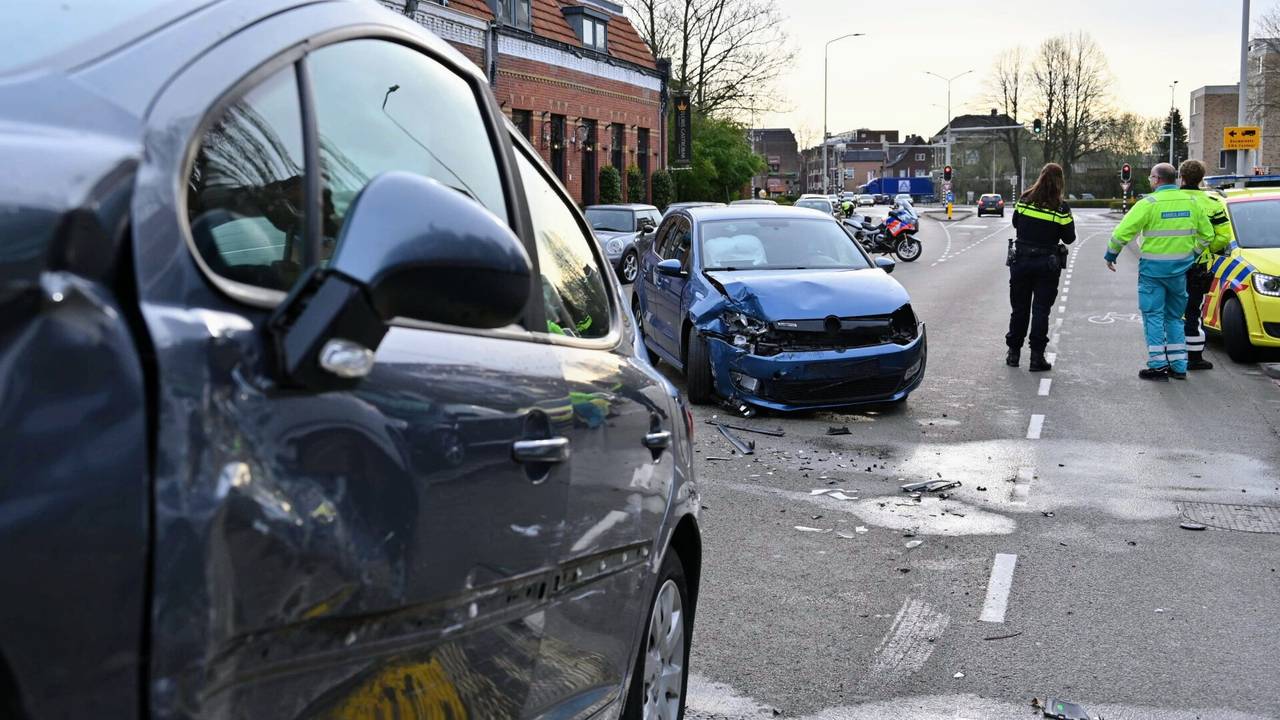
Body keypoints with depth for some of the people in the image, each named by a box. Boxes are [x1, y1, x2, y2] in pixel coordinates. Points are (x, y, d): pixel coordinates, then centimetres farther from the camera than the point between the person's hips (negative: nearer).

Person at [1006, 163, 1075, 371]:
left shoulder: (1024, 200, -3)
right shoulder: (1060, 208, -12)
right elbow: (1069, 238, -4)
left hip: (1021, 260, 3)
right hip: (1047, 264, -2)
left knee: (1019, 307, 13)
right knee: (1041, 309, 3)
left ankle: (1013, 352, 19)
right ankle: (1037, 357, 1)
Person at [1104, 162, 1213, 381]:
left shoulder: (1149, 203, -12)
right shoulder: (1191, 202, 4)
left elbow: (1122, 232, -13)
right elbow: (1207, 234, 14)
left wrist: (1110, 255, 2)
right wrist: (1193, 254, 26)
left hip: (1153, 268, -5)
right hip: (1180, 267, 5)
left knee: (1153, 316, 2)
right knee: (1174, 316, 16)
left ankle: (1158, 366, 0)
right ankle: (1179, 366, 16)